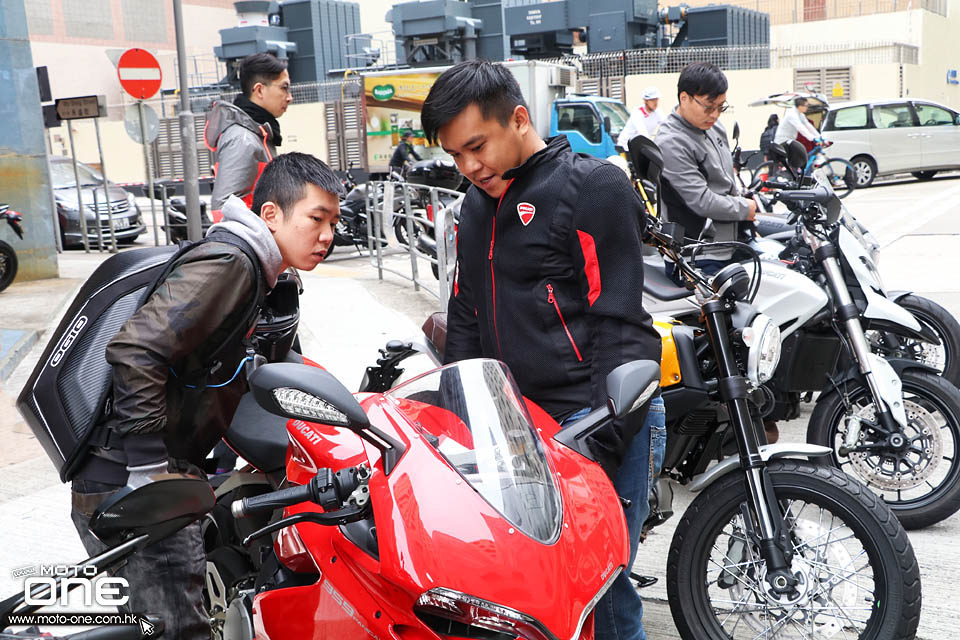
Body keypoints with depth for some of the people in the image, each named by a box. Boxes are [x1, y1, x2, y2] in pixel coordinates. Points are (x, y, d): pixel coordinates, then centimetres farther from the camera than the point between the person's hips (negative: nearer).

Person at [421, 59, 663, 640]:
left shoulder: (593, 187, -6)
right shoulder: (478, 205, 18)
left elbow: (619, 324, -12)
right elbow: (466, 321, 23)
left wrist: (604, 438, -17)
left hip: (596, 420, -7)